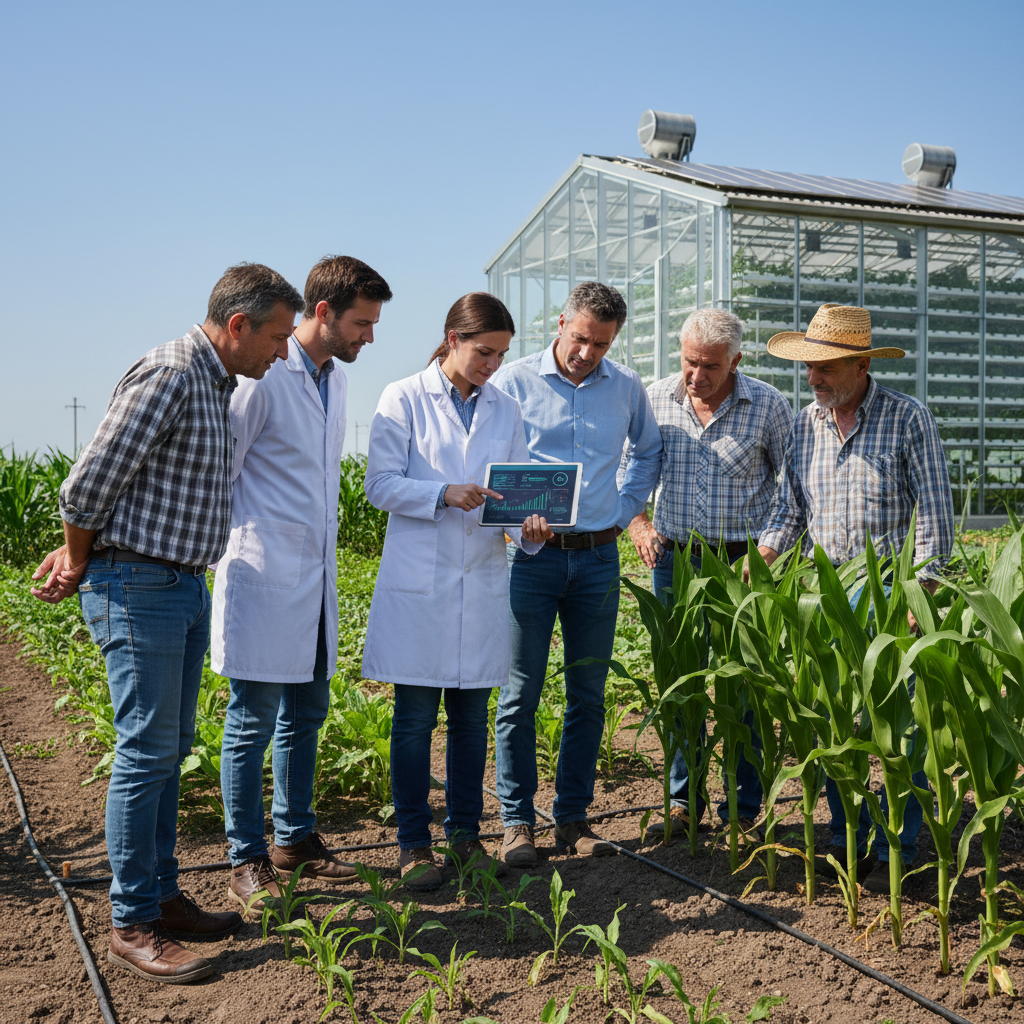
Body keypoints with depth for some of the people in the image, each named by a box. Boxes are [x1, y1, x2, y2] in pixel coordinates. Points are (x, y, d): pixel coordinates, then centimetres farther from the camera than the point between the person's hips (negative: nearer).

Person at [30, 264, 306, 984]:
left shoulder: (215, 385, 14)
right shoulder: (169, 376, -18)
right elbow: (89, 486, -17)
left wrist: (78, 555, 14)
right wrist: (79, 562, -1)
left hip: (186, 587, 10)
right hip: (138, 589, -9)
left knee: (170, 750, 14)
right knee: (146, 753, -4)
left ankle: (162, 895, 25)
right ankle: (133, 925, 6)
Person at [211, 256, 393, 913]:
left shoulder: (335, 378, 12)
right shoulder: (263, 377, -15)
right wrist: (225, 561, -8)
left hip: (316, 580, 8)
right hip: (264, 580, -8)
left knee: (305, 717, 15)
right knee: (253, 725, 2)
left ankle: (296, 838, 28)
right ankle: (248, 860, 13)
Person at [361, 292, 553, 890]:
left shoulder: (505, 410, 11)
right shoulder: (405, 400, 0)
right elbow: (381, 485, -5)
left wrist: (530, 526, -11)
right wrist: (444, 494, -19)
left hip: (482, 581, 4)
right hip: (419, 580, -3)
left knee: (472, 713, 10)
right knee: (415, 716, 1)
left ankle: (466, 832, 23)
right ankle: (414, 844, 13)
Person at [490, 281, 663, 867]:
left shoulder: (626, 387, 8)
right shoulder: (514, 382, -1)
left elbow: (650, 452, 24)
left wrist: (627, 509, 11)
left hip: (598, 556, 3)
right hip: (531, 554, -3)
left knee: (589, 695, 7)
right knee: (521, 695, -1)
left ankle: (574, 817, 18)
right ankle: (518, 822, 9)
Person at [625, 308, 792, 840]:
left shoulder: (768, 406, -4)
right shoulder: (655, 400, 2)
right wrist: (637, 521, 0)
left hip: (743, 562, -2)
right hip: (674, 559, 3)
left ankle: (744, 807, 15)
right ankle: (683, 800, 21)